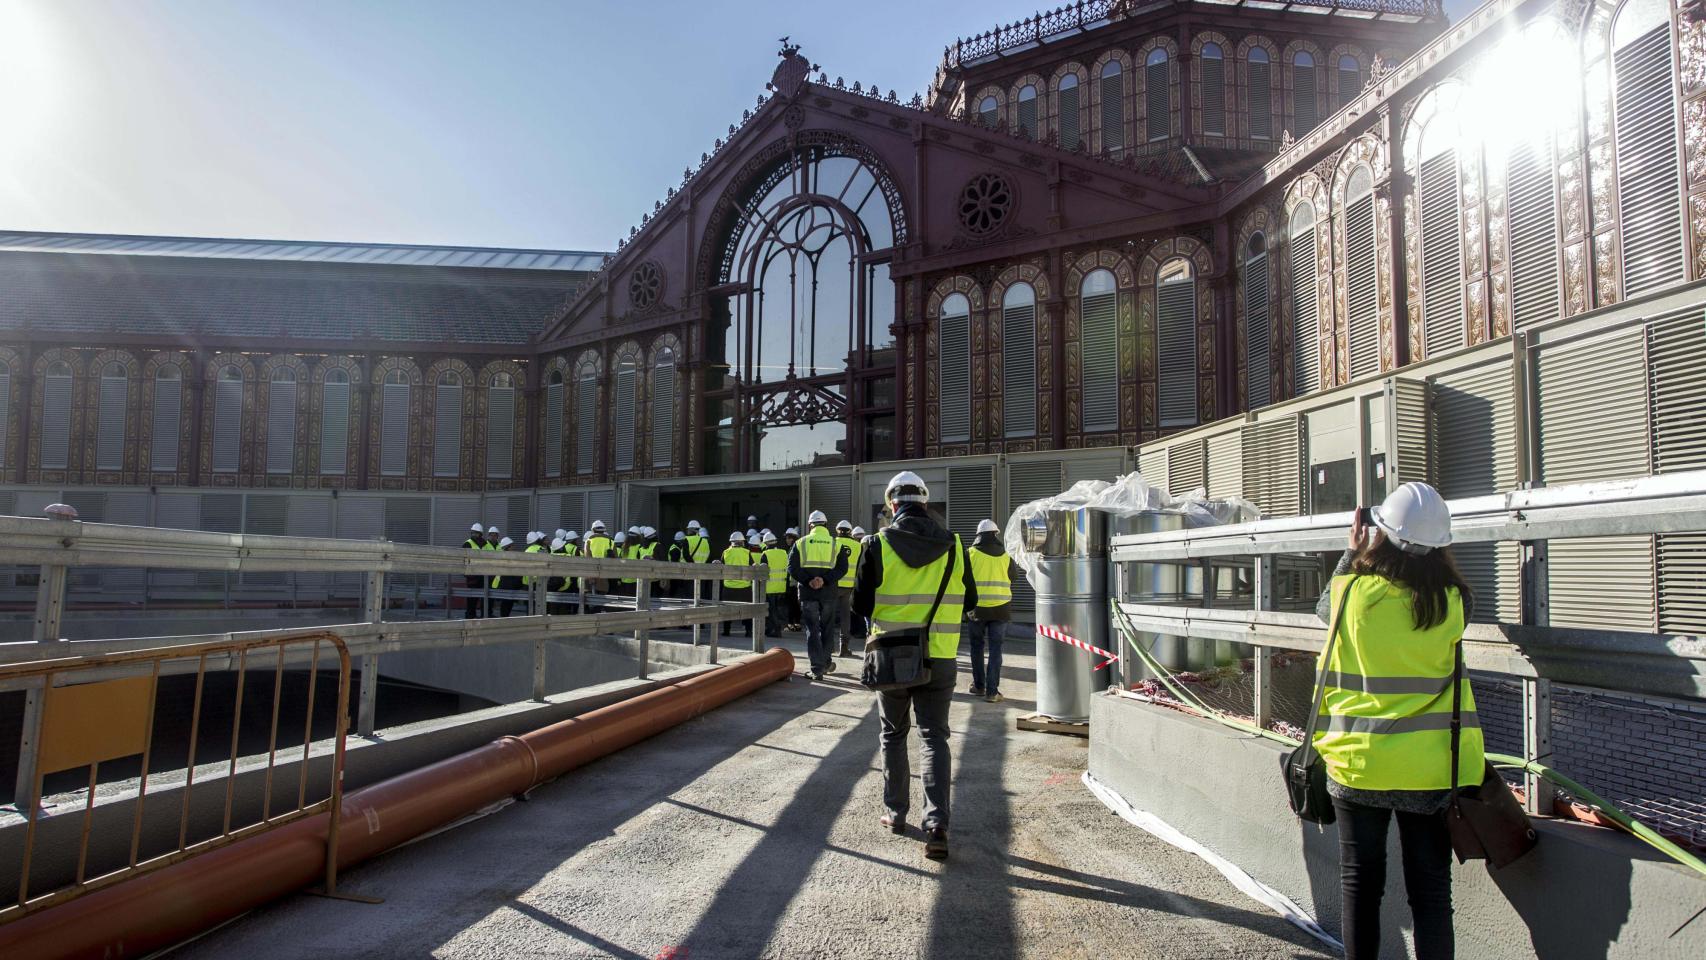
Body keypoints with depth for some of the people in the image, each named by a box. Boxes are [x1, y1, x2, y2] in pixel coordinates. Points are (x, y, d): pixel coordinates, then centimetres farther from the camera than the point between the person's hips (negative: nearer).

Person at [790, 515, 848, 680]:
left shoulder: (801, 543, 3)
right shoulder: (836, 544, 4)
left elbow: (792, 568, -7)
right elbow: (842, 568, -7)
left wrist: (808, 581, -12)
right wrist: (825, 580, -13)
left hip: (807, 593, -1)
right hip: (828, 593, 1)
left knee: (812, 630, 2)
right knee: (826, 629, 17)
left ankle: (817, 669, -2)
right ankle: (826, 662, 26)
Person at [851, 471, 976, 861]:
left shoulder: (878, 544, -9)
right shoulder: (953, 545, -2)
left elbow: (861, 604, -5)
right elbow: (969, 600, 7)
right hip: (939, 657, 1)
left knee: (894, 734, 17)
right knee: (934, 737, 6)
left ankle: (896, 813, 26)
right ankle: (936, 824, -5)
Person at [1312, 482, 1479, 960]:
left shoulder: (1351, 590, -12)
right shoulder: (1452, 601, -10)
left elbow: (1323, 608, 10)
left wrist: (1353, 551, 17)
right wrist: (1431, 553, 11)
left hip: (1356, 760, 0)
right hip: (1429, 767, 1)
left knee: (1360, 881, 14)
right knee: (1430, 889, 12)